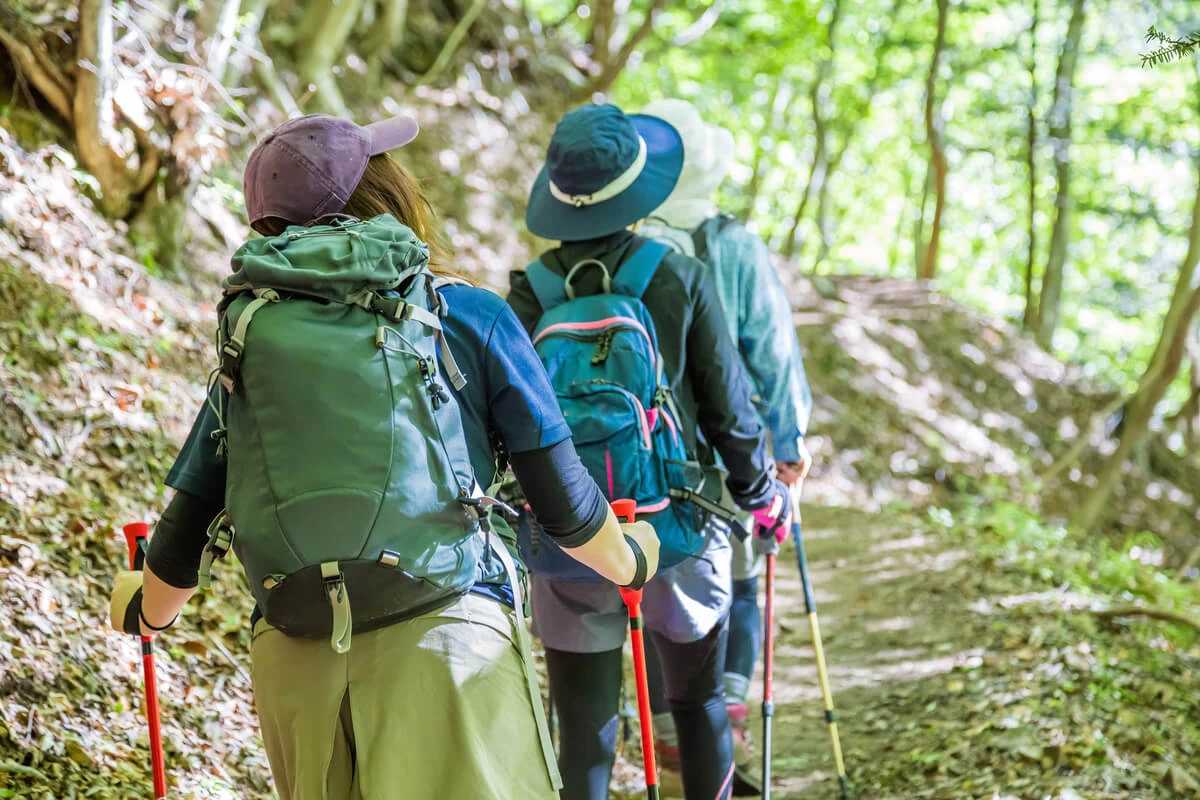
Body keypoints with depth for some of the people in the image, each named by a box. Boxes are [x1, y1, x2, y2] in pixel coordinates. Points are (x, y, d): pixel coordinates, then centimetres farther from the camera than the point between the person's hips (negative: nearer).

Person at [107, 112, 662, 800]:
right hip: (446, 637, -4)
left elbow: (186, 530, 11)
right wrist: (629, 561, 23)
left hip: (293, 663, 4)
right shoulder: (470, 316, 2)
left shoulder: (250, 336, 10)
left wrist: (146, 611, 32)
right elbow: (563, 504, 2)